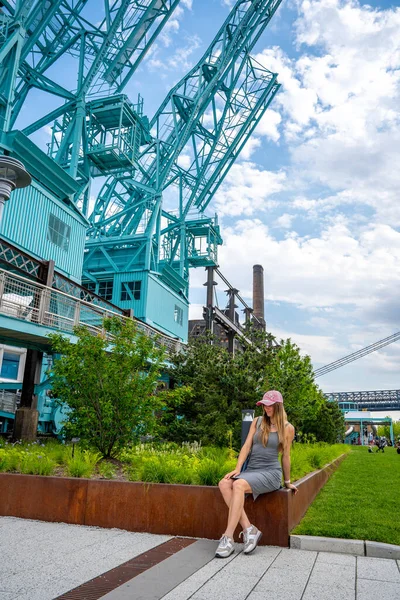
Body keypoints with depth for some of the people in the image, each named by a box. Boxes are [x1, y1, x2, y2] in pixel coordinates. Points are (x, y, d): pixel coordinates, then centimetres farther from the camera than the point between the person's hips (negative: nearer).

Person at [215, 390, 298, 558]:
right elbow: (247, 446, 6)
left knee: (239, 484, -33)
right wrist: (237, 468, -5)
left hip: (271, 472, -5)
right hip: (251, 469, 5)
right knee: (224, 484, -25)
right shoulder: (257, 422, 11)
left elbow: (286, 456, 8)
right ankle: (248, 529, -22)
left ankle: (228, 538, -30)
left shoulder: (287, 428, 1)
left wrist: (287, 482, 16)